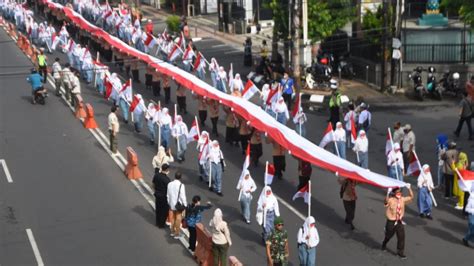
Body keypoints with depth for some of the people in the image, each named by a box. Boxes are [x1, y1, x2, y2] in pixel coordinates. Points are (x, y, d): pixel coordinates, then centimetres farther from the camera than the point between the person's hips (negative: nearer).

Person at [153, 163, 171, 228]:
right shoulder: (166, 179, -27)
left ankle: (158, 222, 37)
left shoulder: (156, 175, -8)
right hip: (164, 196, -6)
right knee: (164, 210, 12)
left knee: (158, 209, 22)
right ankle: (161, 224, 22)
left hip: (157, 194, 6)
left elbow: (153, 184, 5)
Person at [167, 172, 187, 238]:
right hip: (179, 205, -5)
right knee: (178, 219, 7)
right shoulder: (181, 185, -21)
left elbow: (168, 195, 5)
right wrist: (185, 205, -6)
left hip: (172, 204, 5)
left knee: (174, 217, 22)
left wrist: (169, 203, 17)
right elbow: (183, 196, -18)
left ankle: (172, 231, 32)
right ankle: (177, 234, 13)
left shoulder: (170, 184, -4)